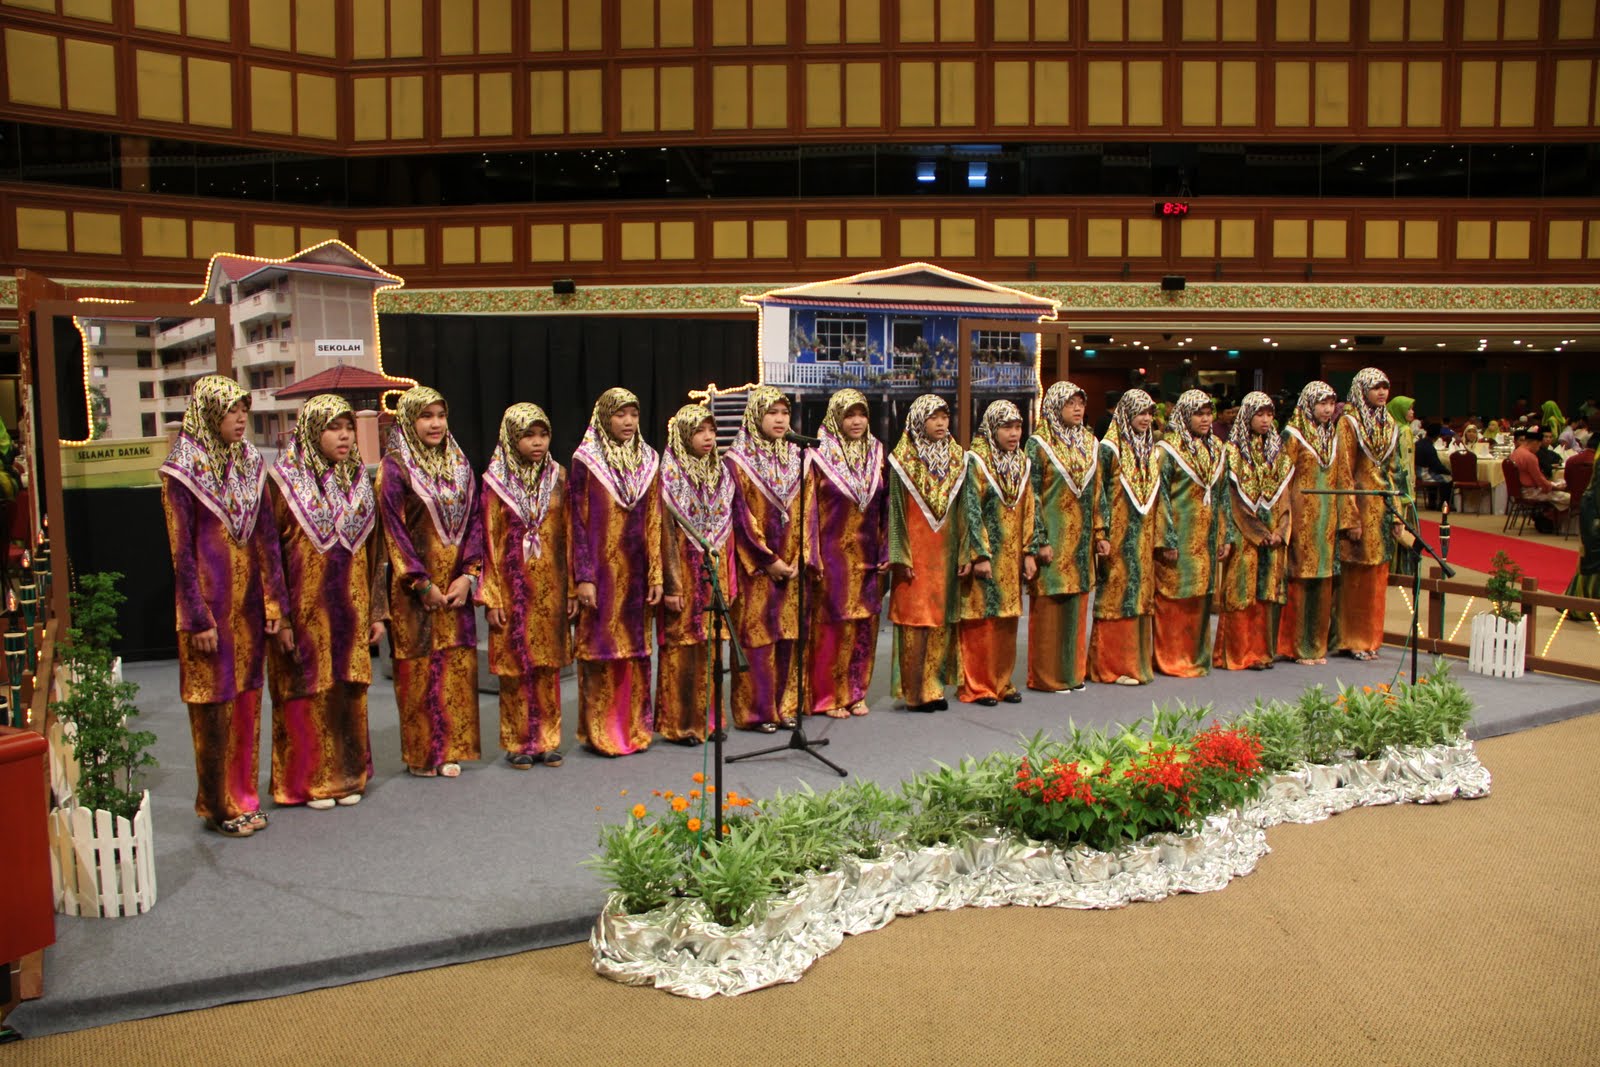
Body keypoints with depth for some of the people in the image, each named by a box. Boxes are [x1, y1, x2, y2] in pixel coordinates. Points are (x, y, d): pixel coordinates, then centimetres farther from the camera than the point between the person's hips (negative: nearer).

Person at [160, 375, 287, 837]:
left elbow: (266, 534, 8)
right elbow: (182, 550, -9)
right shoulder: (183, 469, -8)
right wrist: (198, 618, -12)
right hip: (210, 601, -5)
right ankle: (219, 805, 15)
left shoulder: (249, 460, 8)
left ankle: (244, 796, 22)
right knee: (215, 703, 2)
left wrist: (274, 599, 4)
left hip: (249, 600, 5)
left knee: (247, 698, 11)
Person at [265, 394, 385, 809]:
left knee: (349, 694, 9)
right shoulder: (286, 482, -6)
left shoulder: (359, 481, 9)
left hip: (350, 609, 4)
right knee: (307, 696, 3)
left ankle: (348, 775, 21)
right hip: (305, 612, -4)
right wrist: (280, 618, -12)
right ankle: (309, 780, 16)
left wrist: (377, 611, 9)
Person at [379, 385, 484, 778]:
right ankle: (421, 754, 11)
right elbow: (393, 531, -9)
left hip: (456, 586, 5)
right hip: (415, 589, -4)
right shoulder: (395, 468, -5)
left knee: (456, 665, 6)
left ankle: (449, 748, 16)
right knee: (419, 669, 0)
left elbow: (474, 522, 9)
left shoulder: (459, 464, 10)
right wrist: (423, 584, -12)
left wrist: (468, 575, -3)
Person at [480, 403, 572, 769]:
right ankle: (518, 742, 16)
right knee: (515, 666, 4)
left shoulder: (557, 477, 5)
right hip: (513, 588, -3)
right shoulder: (496, 482, -4)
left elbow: (568, 536, 7)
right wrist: (491, 598, -8)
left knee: (548, 664, 8)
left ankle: (547, 738, 18)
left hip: (550, 587, 3)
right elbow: (489, 543, -4)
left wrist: (572, 588, 3)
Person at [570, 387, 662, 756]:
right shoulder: (586, 461, -3)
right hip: (601, 570, -4)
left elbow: (653, 522, 8)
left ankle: (634, 726, 19)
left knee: (636, 647, 8)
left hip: (636, 571, 4)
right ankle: (600, 731, 11)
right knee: (601, 647, 0)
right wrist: (583, 577, -11)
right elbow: (578, 523, -5)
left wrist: (656, 574, 4)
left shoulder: (648, 460, 9)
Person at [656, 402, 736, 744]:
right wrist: (670, 585, -15)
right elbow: (666, 533, -11)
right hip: (684, 571, -5)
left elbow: (727, 530, 14)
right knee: (681, 646, -1)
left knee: (709, 645, 9)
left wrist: (730, 581, 11)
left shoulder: (720, 474, 11)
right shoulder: (670, 475, -7)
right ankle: (678, 723, 9)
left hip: (715, 572, 5)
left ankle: (707, 716, 19)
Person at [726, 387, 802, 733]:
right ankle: (757, 710, 6)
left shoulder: (795, 457, 11)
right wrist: (768, 560, -12)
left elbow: (805, 512, 9)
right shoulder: (737, 460, -5)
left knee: (787, 633, 7)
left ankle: (785, 705, 17)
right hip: (755, 564, -5)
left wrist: (797, 559, -2)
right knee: (756, 633, -3)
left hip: (790, 565, 5)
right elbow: (740, 517, -10)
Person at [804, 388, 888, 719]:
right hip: (833, 553, -4)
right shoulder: (819, 455, -6)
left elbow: (884, 506, 10)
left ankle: (856, 691, 21)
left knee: (864, 625, 8)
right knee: (832, 626, 0)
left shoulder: (875, 453, 8)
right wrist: (812, 557, -12)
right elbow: (809, 508, -8)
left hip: (867, 555, 5)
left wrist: (885, 552, 5)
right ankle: (828, 695, 12)